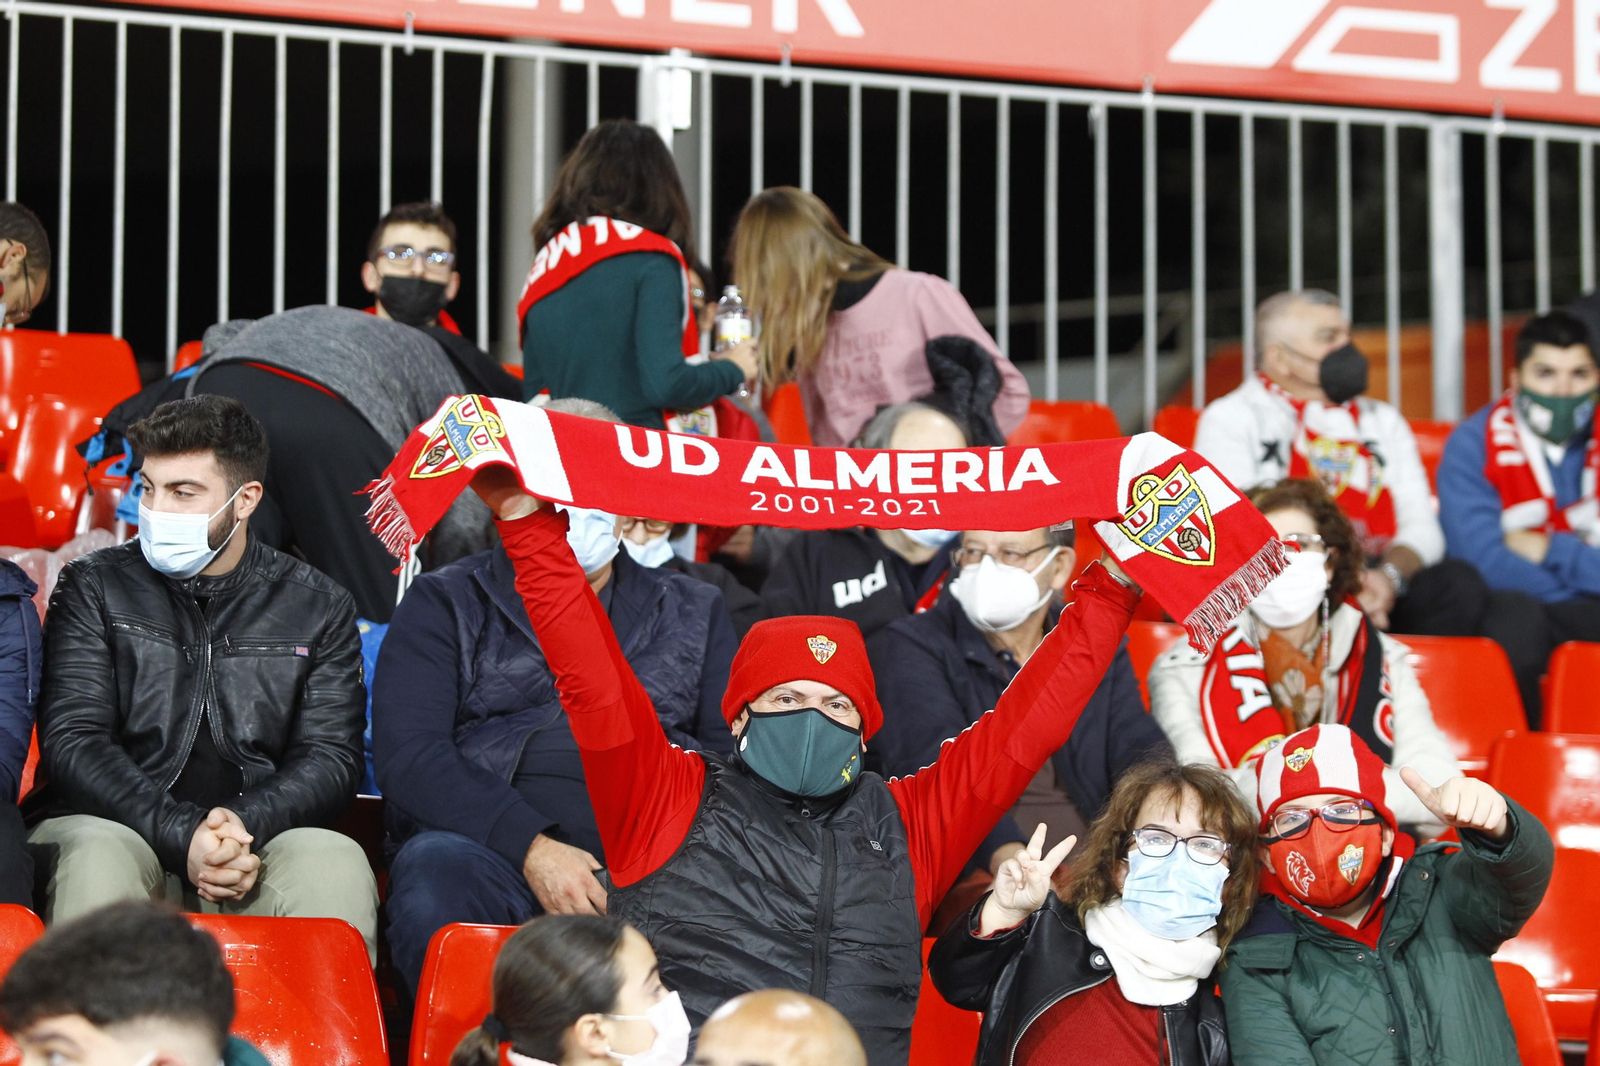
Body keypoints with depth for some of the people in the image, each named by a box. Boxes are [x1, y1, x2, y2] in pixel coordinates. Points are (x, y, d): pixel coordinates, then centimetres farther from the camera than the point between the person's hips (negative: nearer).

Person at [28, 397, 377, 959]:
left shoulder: (318, 608, 12)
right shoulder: (95, 587, 9)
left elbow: (330, 759, 5)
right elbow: (73, 741, -2)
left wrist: (243, 824, -18)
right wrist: (182, 836, -19)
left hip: (262, 840, 1)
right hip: (118, 826, 0)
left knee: (335, 864, -32)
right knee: (96, 857, -36)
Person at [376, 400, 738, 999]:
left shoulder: (693, 613, 25)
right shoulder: (445, 607, 16)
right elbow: (407, 757, 1)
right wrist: (531, 848, -14)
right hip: (491, 854, -1)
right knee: (435, 864, -36)